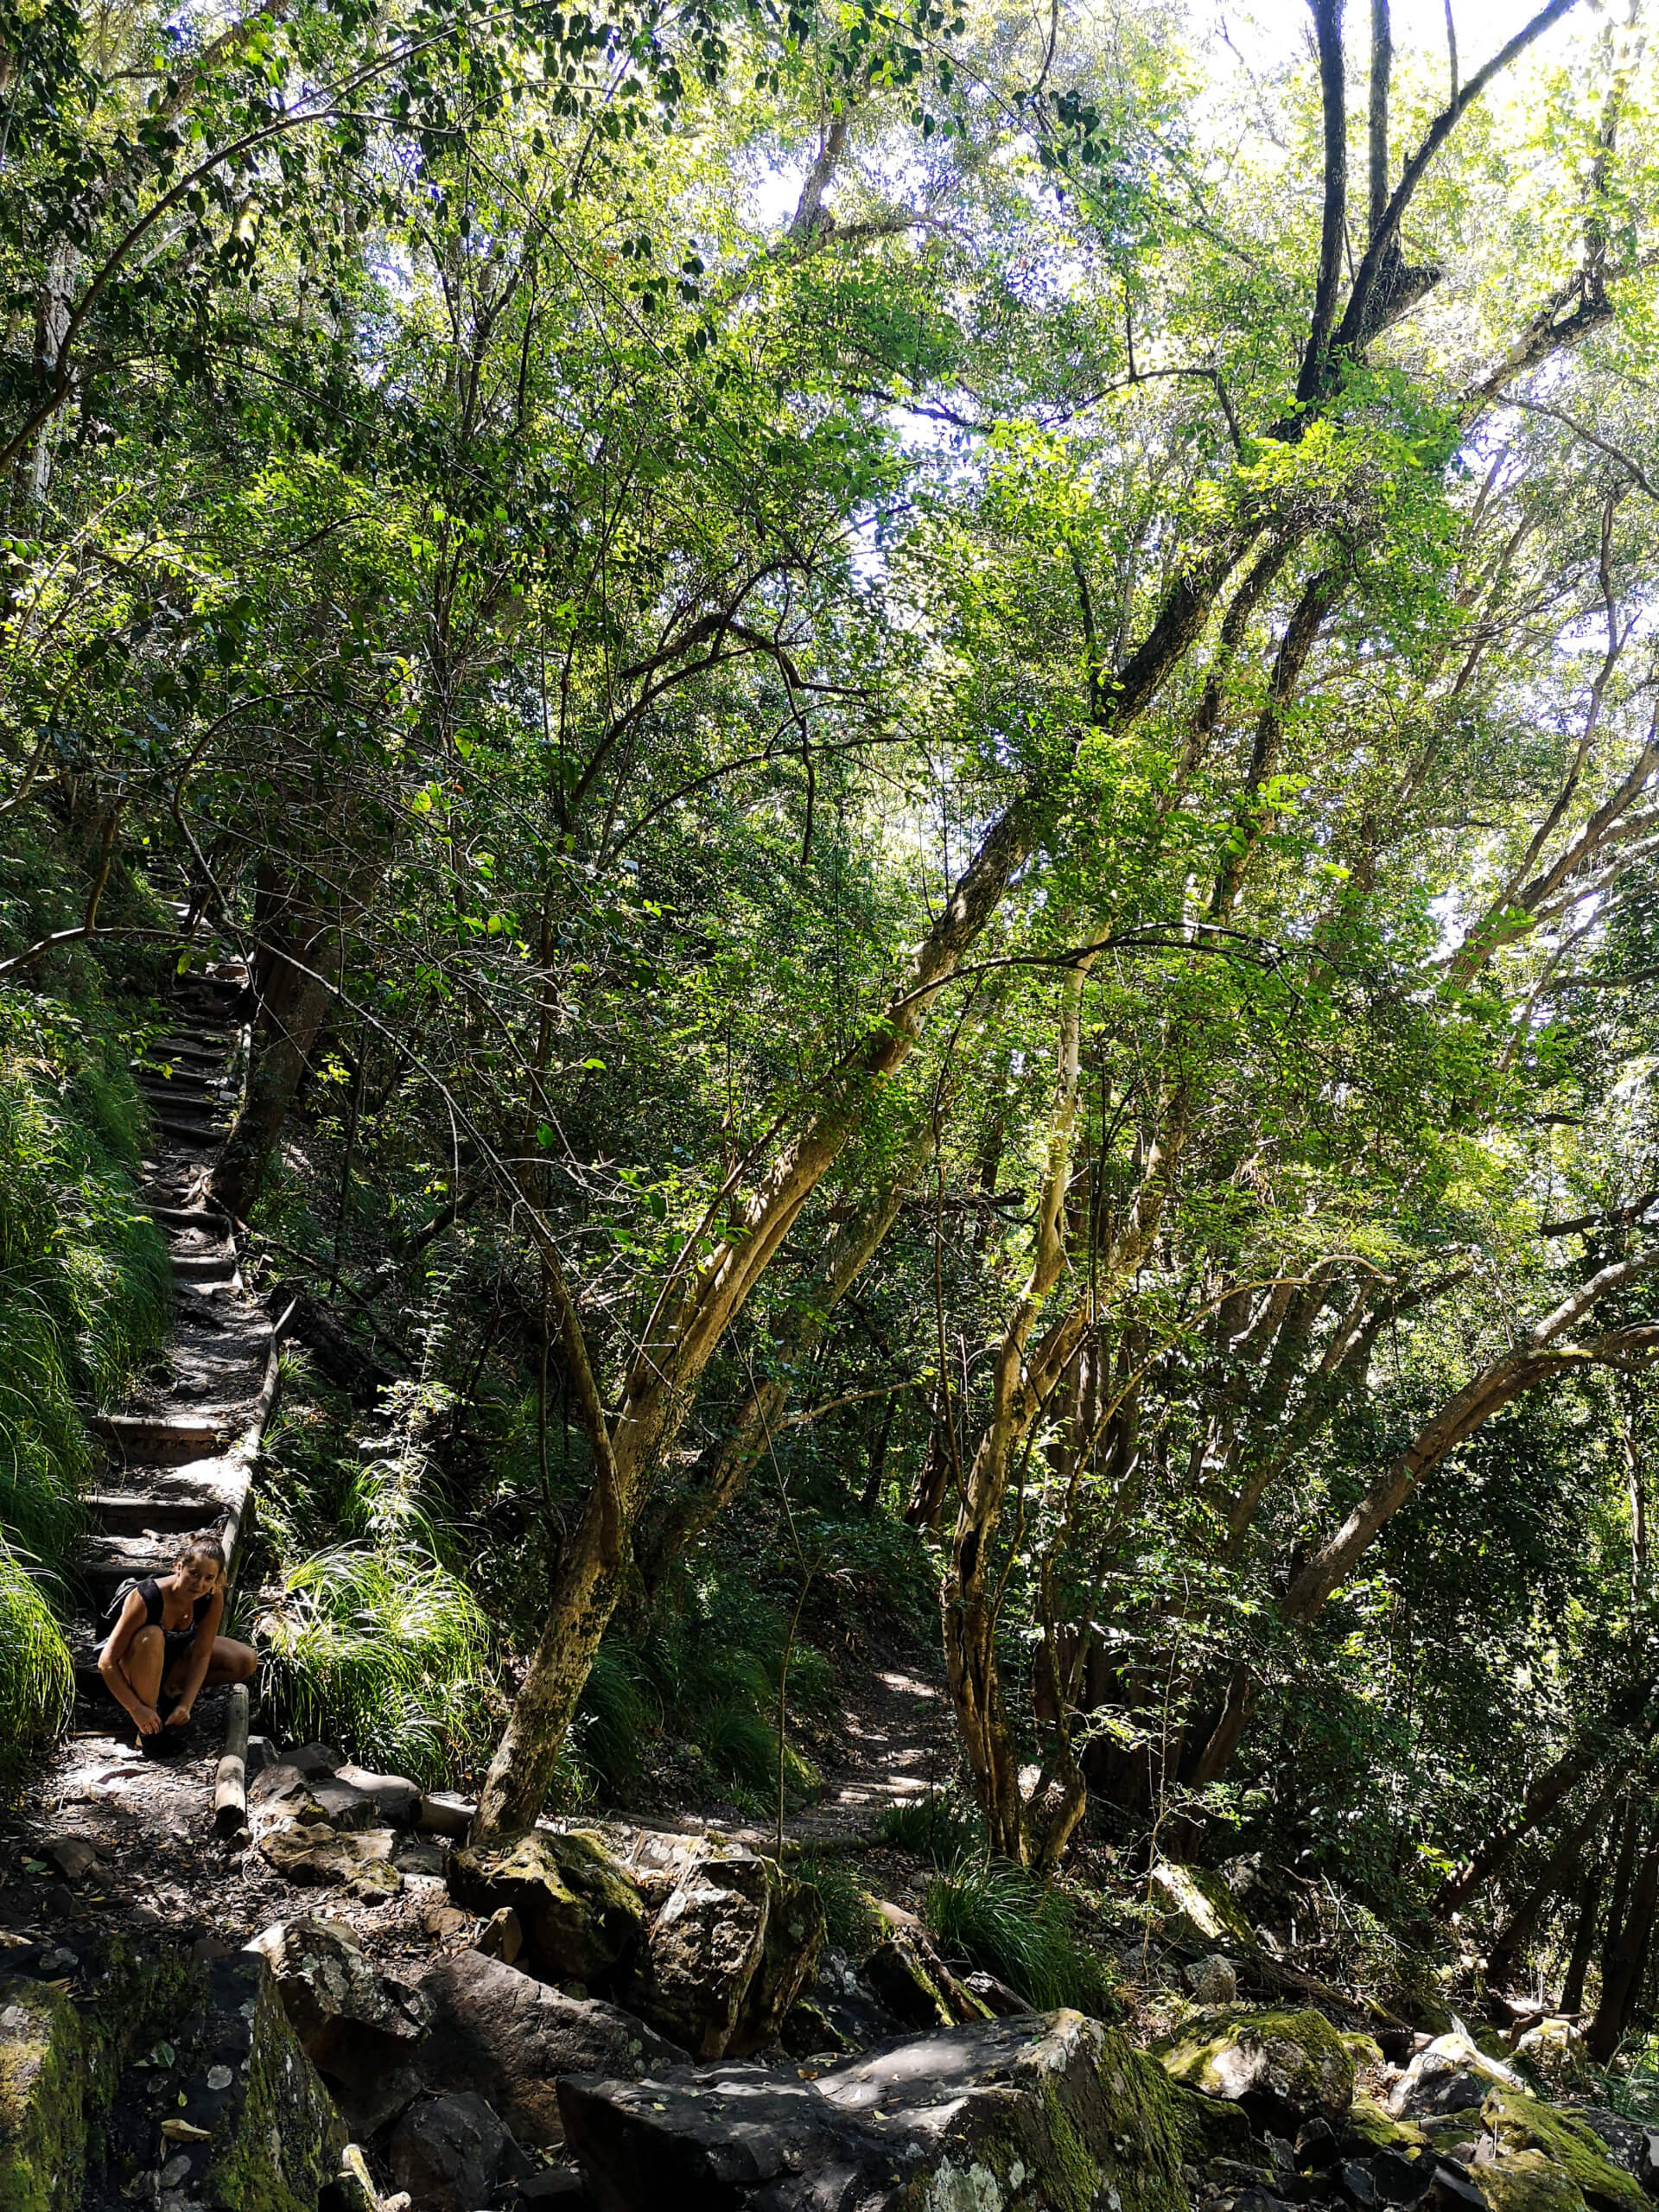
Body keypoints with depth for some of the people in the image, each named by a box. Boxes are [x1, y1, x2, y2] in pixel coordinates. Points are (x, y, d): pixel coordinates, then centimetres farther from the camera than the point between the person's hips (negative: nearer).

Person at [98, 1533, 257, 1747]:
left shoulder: (213, 1597, -23)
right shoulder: (145, 1598, -35)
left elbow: (201, 1654, -18)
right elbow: (107, 1662, -32)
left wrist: (185, 1705, -27)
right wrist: (136, 1709, -35)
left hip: (174, 1652, 4)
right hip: (131, 1662, -4)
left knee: (247, 1662, -15)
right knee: (151, 1636, -40)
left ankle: (173, 1687, 2)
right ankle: (147, 1728, -25)